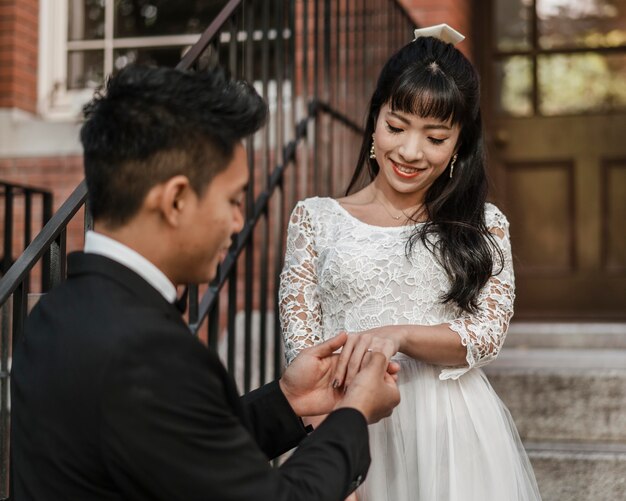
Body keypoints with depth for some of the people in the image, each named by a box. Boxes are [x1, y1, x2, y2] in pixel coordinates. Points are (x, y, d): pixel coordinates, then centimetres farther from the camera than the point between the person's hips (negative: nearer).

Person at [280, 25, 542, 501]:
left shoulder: (483, 226, 5)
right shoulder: (316, 219, 3)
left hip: (453, 429, 1)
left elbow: (488, 332, -5)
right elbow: (301, 341, -2)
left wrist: (398, 334, -23)